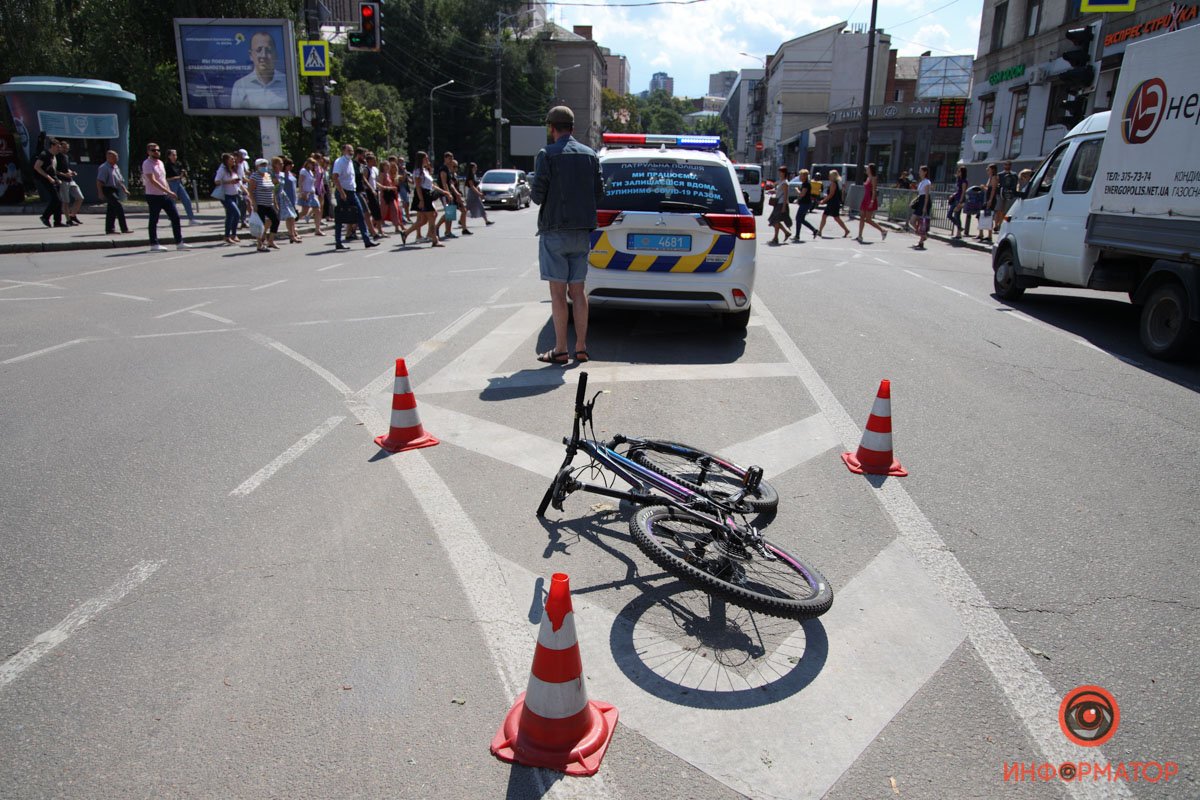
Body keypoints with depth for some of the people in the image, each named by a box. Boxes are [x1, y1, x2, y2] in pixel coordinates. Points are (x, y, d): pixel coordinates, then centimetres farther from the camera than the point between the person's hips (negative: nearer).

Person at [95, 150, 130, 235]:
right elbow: (99, 181, -16)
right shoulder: (104, 167, -11)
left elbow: (120, 180, 26)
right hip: (108, 190, -9)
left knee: (111, 210, 13)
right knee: (119, 207, -17)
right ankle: (124, 228, -19)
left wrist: (124, 189, 16)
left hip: (115, 190, 9)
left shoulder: (116, 167, 17)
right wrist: (100, 192, -23)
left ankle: (109, 229, 19)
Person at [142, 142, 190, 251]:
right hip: (154, 196, -8)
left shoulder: (160, 162, 15)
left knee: (175, 217, 3)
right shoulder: (147, 164, -11)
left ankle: (179, 243, 5)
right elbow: (152, 181, -22)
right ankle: (154, 244, 8)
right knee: (154, 220, 1)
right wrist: (168, 191, -28)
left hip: (166, 195, 8)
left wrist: (170, 191, 16)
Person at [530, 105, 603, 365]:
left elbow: (538, 194, -11)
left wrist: (532, 193, 11)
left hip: (555, 231, -5)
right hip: (582, 230, 5)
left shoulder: (547, 154, -7)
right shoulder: (590, 154, 9)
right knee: (578, 290, 10)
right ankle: (581, 347, 11)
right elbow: (599, 193, 7)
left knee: (558, 292, -3)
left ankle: (560, 350, 0)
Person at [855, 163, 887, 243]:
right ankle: (859, 236, 6)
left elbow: (874, 190, -18)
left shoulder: (873, 178, -11)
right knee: (862, 218, 5)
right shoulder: (868, 178, 14)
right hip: (865, 200, 9)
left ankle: (883, 231, 3)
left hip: (871, 200, -9)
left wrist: (872, 201, -25)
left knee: (868, 220, -8)